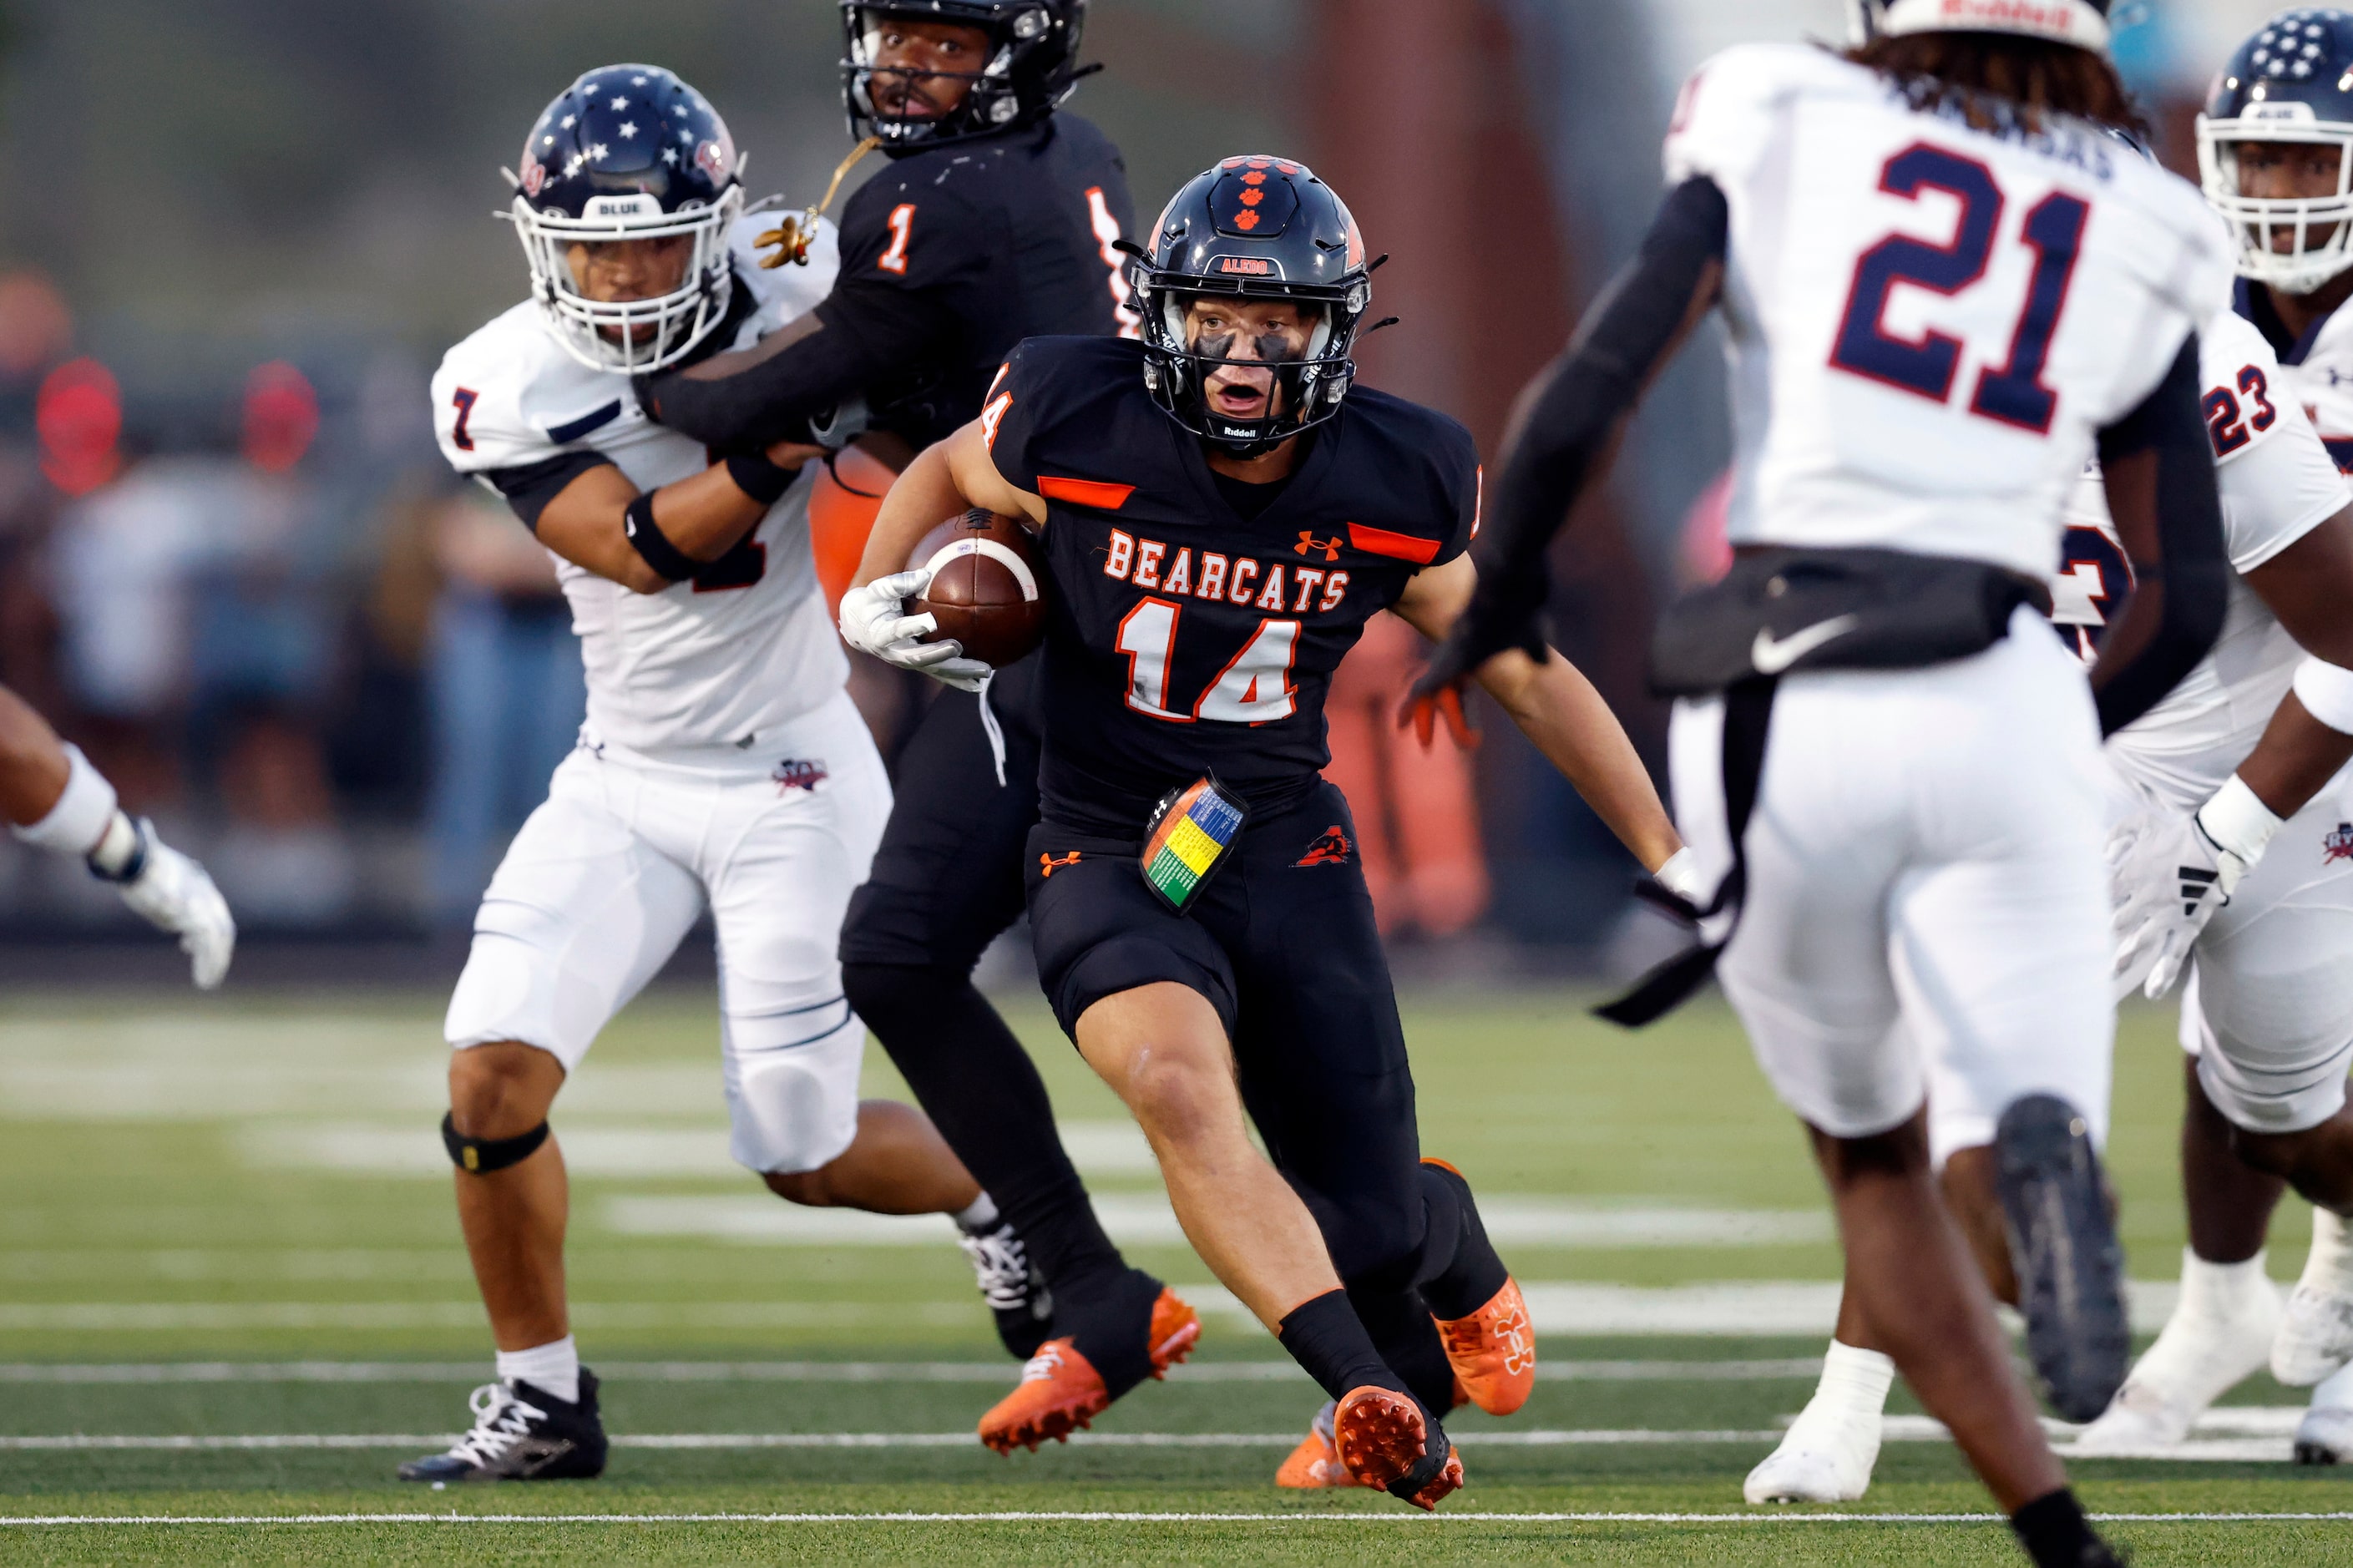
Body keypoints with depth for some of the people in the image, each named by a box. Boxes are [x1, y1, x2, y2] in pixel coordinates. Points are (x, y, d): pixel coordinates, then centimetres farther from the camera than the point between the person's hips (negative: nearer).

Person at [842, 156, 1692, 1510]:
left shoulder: (1397, 489, -8)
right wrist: (875, 594, -6)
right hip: (1107, 854, -2)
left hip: (1287, 848, 2)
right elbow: (951, 472, 12)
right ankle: (1376, 1393, -41)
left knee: (1373, 1232, 0)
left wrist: (1671, 858, 7)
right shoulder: (1075, 424, -13)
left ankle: (1458, 1247, 42)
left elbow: (1530, 673, 5)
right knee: (1179, 1081, -35)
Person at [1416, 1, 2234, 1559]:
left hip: (1776, 715, 1)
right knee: (2014, 1158, -4)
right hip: (1994, 702, -1)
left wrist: (1497, 608, 18)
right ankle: (2042, 1150, -44)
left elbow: (1583, 405, 1)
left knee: (1874, 1162, 20)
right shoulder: (2134, 242, 15)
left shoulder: (1781, 139, 10)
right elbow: (2190, 600, 15)